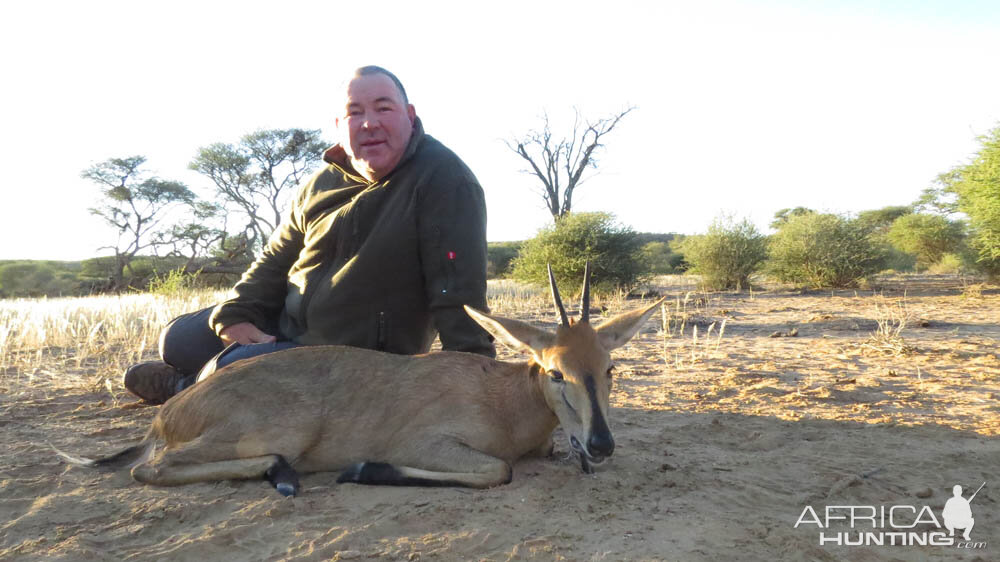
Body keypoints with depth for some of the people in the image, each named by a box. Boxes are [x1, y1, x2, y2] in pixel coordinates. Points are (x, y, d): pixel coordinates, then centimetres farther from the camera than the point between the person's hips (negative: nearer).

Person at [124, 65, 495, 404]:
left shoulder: (444, 180, -22)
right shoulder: (322, 185, 1)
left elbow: (459, 289, -28)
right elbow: (276, 260, 10)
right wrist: (237, 314, -6)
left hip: (360, 354, -6)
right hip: (286, 321, 7)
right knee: (178, 341, 8)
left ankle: (180, 386, 18)